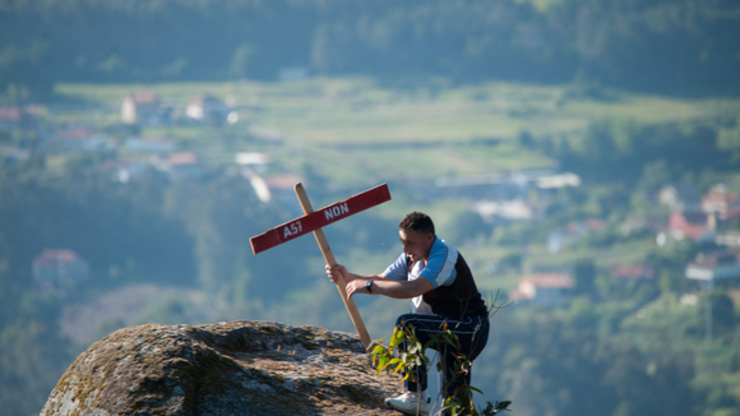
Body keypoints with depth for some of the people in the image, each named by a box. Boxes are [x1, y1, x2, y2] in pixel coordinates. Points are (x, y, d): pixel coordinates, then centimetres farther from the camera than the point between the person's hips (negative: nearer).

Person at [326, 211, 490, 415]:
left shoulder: (445, 256, -23)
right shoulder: (412, 257, 6)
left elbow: (413, 288, -36)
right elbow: (382, 280, 5)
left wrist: (369, 286, -33)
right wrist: (349, 277, -11)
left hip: (470, 329, -10)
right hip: (449, 329, 10)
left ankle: (415, 397, -23)